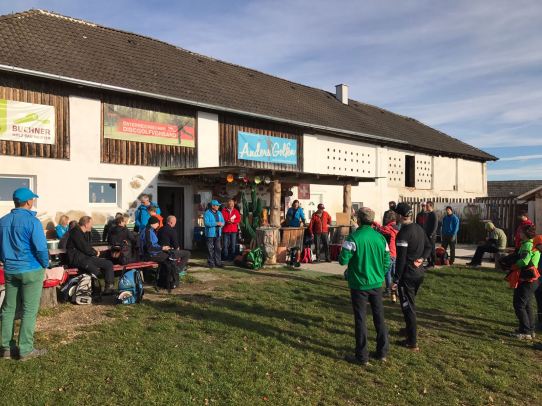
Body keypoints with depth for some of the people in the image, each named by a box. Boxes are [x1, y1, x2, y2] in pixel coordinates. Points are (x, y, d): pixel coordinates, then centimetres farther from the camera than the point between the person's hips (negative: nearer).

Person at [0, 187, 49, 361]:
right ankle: (25, 350, 5)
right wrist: (45, 264, -3)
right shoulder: (32, 221, -15)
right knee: (29, 310, 1)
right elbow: (41, 248, -18)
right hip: (31, 270, -6)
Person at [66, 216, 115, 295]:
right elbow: (85, 249, -16)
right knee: (95, 270, -37)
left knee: (109, 264, -3)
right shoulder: (76, 233, -12)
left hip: (87, 257, 10)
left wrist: (94, 252, 4)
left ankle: (109, 287, -8)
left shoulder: (86, 233, 17)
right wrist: (95, 253, 0)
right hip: (76, 258, -10)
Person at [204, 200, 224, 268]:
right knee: (210, 249, 0)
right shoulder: (207, 213, -7)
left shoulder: (219, 213, 14)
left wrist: (221, 224, -11)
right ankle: (210, 263, 8)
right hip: (210, 234, -6)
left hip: (218, 234, 6)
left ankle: (218, 262, 13)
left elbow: (223, 221, 14)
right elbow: (206, 223, -19)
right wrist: (216, 223, -22)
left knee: (218, 248, 6)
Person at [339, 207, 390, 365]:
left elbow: (343, 260, -17)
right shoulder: (380, 238, 1)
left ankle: (362, 356, 13)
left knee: (360, 320, 5)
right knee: (379, 317, 16)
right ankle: (382, 352, 25)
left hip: (359, 285, -5)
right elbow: (386, 262, 5)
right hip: (377, 284, 5)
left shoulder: (354, 238, -16)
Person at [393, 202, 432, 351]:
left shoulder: (403, 233, -21)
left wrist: (396, 280, -15)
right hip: (419, 273, 8)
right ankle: (409, 330, 40)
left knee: (408, 307, 0)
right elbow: (429, 246, 15)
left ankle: (412, 343, 6)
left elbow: (401, 259, -21)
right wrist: (421, 259, -2)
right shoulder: (419, 228, 6)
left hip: (407, 275, -8)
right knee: (410, 304, 25)